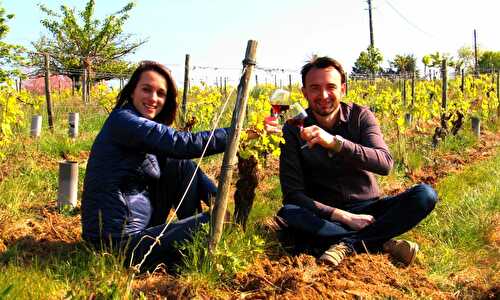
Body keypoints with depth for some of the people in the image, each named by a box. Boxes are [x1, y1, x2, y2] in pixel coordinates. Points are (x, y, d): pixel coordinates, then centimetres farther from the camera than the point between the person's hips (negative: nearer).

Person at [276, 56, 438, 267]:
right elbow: (293, 193, -12)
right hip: (324, 214, -1)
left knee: (425, 195, -21)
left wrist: (334, 142, -36)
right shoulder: (293, 130, -7)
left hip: (366, 209, 2)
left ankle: (346, 244, -27)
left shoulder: (360, 116, -5)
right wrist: (344, 217, -22)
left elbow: (385, 164, -22)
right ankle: (383, 243, -28)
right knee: (287, 213, -33)